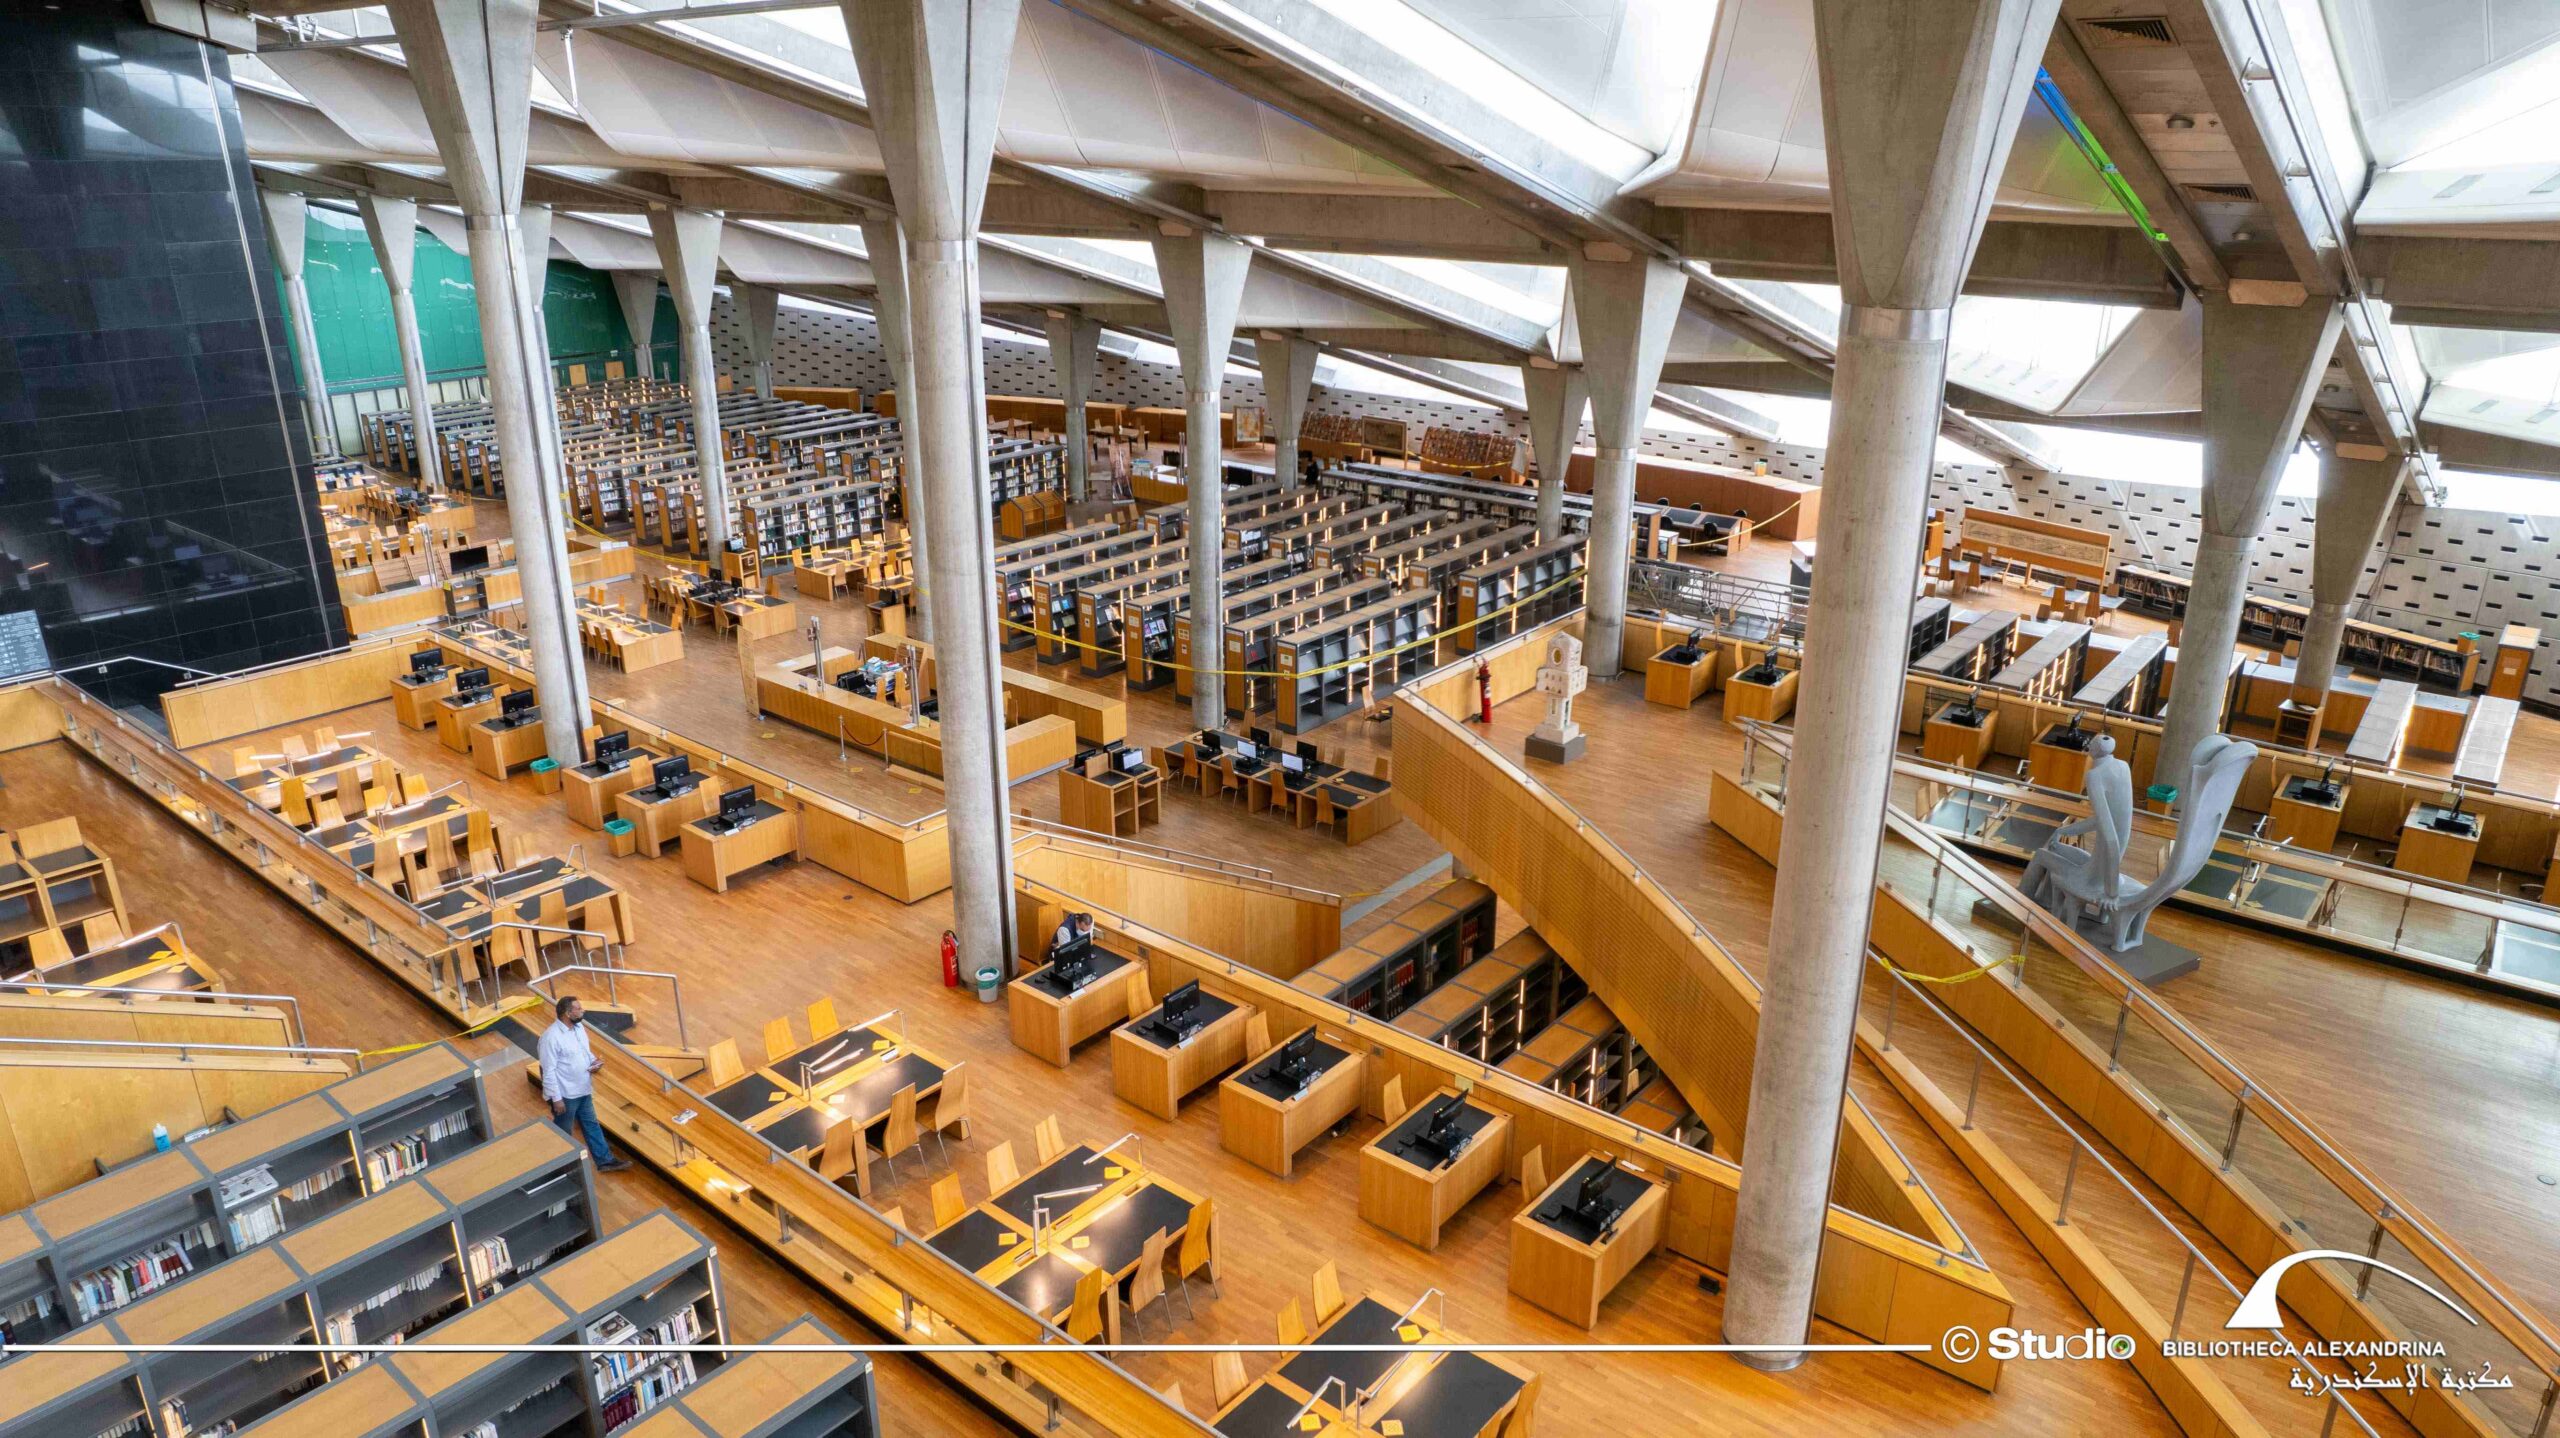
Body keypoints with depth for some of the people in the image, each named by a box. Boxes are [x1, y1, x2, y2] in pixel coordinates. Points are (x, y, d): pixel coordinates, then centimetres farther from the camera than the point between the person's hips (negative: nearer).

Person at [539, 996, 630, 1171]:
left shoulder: (579, 1027, 0)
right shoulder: (551, 1037, -25)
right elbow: (549, 1071, -22)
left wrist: (594, 1061, -6)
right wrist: (556, 1098, -19)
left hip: (583, 1090, 8)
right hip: (565, 1094, -8)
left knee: (592, 1125, 17)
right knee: (564, 1132, 11)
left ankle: (605, 1160, 27)